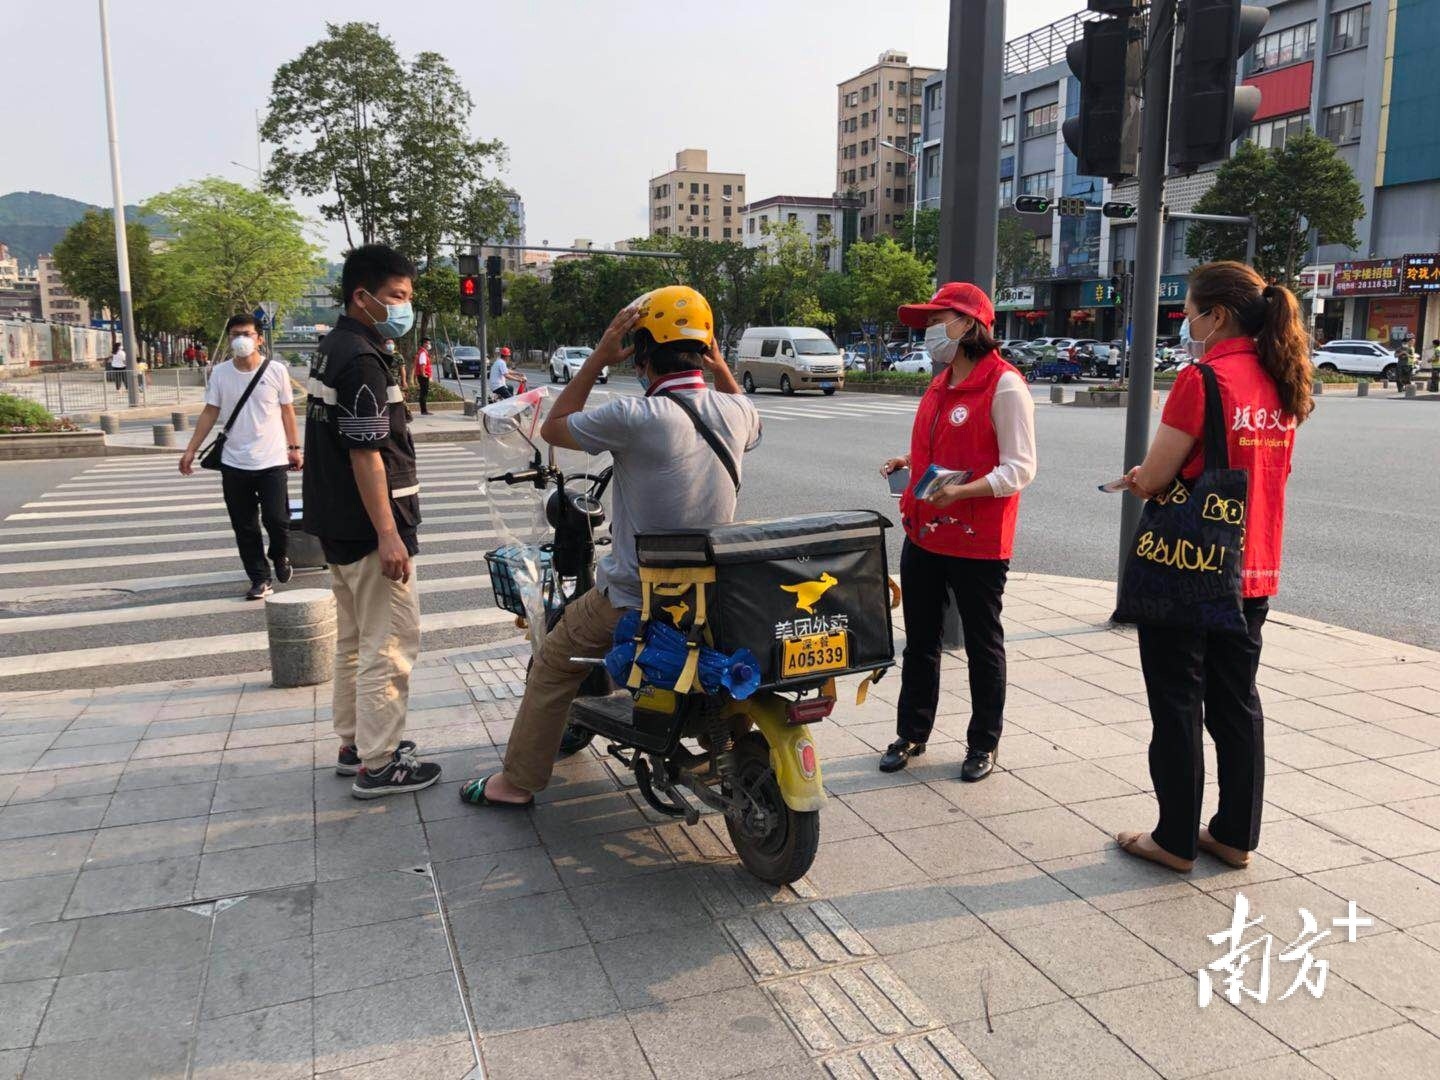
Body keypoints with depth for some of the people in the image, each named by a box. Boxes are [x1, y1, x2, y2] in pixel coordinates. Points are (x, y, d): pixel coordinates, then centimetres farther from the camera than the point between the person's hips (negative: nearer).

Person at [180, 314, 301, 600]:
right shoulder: (220, 373, 2)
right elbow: (210, 413, 6)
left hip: (272, 461, -2)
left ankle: (280, 556, 27)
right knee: (244, 527, 6)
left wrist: (295, 448, 4)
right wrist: (191, 450, 2)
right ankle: (260, 579, 16)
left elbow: (287, 411, 5)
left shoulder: (276, 371, -2)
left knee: (276, 519, -5)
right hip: (234, 464, 2)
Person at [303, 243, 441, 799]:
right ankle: (378, 765, 4)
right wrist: (389, 535, -23)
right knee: (390, 646, -3)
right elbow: (366, 453, -23)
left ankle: (354, 743, 30)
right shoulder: (361, 361, -18)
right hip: (369, 529, -11)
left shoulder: (333, 349, 14)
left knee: (354, 640, 18)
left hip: (338, 526, 11)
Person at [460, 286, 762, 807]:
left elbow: (552, 428, -3)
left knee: (553, 666, 16)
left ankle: (517, 782, 24)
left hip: (634, 596, -5)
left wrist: (599, 357, -2)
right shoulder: (735, 411, -5)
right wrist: (720, 367, 12)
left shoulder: (633, 417, -21)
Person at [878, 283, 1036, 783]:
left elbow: (1019, 469, -17)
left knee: (982, 645, 9)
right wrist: (907, 463, 6)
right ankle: (911, 734, 29)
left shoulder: (1005, 385, -13)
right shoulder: (940, 384, 14)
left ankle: (983, 744, 23)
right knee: (919, 642, 15)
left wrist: (961, 491, -29)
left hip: (977, 544, -8)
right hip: (923, 535, 8)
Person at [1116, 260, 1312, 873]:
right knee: (1237, 701, 15)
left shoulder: (1204, 378, -16)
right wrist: (1165, 476, 12)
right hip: (1253, 571, 7)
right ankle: (1236, 835, 26)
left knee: (1177, 706, 4)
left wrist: (1141, 477, 6)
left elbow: (1154, 478, -16)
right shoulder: (1282, 384, 7)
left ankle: (1176, 840, 15)